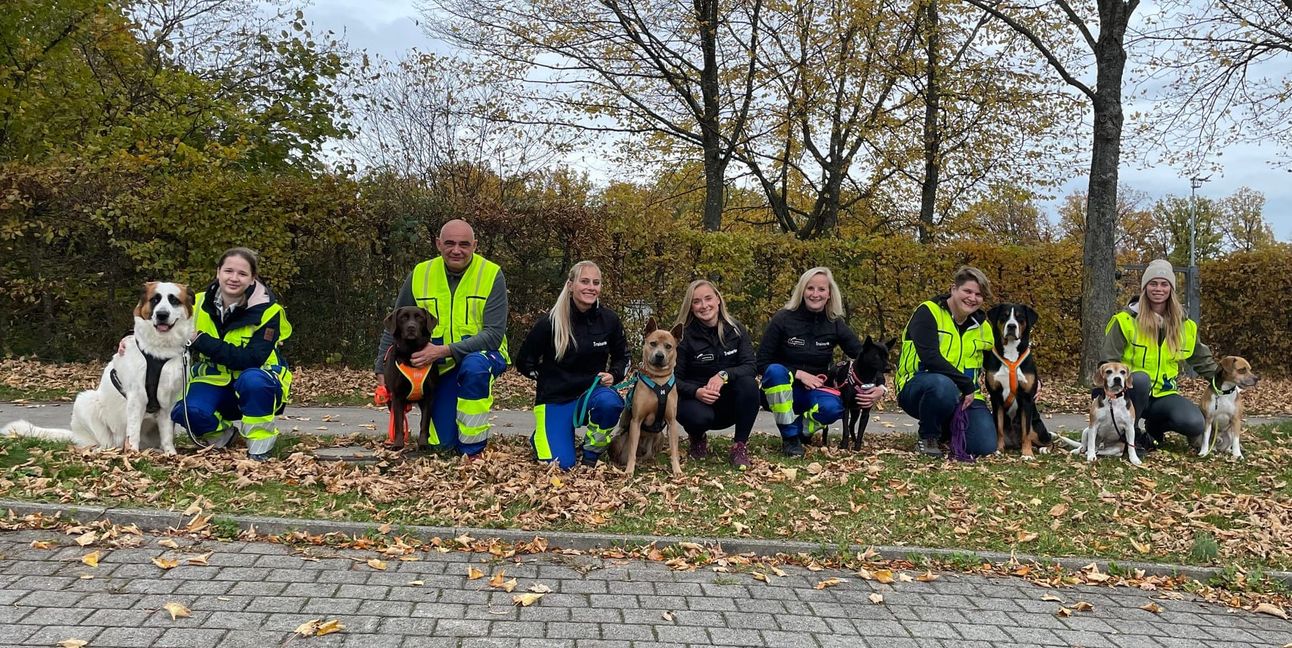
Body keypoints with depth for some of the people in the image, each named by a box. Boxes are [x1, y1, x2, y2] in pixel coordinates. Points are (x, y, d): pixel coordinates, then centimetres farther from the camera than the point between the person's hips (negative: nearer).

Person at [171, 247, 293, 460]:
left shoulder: (266, 311, -18)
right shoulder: (199, 304, -4)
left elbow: (251, 359, -28)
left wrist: (201, 341, -30)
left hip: (256, 386, -3)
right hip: (214, 381, 3)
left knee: (252, 379, -38)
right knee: (187, 411, -28)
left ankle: (260, 442, -16)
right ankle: (220, 433, 6)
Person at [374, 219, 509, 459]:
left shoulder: (492, 275, -15)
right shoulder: (420, 275, -5)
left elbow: (494, 334, -23)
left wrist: (445, 350, -31)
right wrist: (382, 371, 3)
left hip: (482, 354, -3)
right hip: (440, 367, 3)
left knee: (474, 366, -39)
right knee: (442, 444, -2)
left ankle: (473, 450, -21)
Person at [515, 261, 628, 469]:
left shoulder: (609, 320, -4)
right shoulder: (549, 322, -11)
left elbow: (622, 358, 12)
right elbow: (524, 363, 0)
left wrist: (613, 375, -8)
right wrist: (554, 380, -4)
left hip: (591, 392, 2)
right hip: (555, 399, -2)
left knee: (610, 403, -36)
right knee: (561, 464, -18)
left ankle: (591, 456, -6)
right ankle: (541, 436, 20)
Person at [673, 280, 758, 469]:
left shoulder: (736, 330, -2)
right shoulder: (683, 336, -9)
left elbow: (749, 366, -12)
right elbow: (674, 378, -10)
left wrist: (724, 375, -31)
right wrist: (696, 392, -30)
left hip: (729, 404, 2)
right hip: (696, 400, -2)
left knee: (749, 383, -29)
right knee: (700, 417, -37)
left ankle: (740, 446, -14)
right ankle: (698, 438, 4)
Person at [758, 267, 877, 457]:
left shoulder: (835, 325, -5)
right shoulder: (783, 319, -12)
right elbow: (762, 363, -11)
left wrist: (880, 387, -23)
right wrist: (798, 374, -21)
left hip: (813, 390, 1)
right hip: (782, 389, -1)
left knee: (832, 407, -33)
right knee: (775, 370, -36)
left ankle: (800, 429, 1)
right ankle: (789, 437, -20)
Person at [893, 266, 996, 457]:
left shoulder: (982, 325, 10)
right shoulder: (928, 313, -10)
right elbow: (929, 358, -22)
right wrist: (966, 385, -21)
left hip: (964, 397, 5)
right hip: (917, 388, -5)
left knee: (986, 447, -16)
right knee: (941, 384, -41)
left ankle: (947, 429, 19)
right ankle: (928, 437, -11)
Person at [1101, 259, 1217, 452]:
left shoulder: (1184, 325, 6)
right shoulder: (1126, 320, -8)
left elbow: (1202, 360, 18)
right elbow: (1108, 360, -8)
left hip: (1163, 394, 3)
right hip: (1131, 392, -3)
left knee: (1195, 424, -24)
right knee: (1140, 378, -38)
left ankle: (1154, 428, 9)